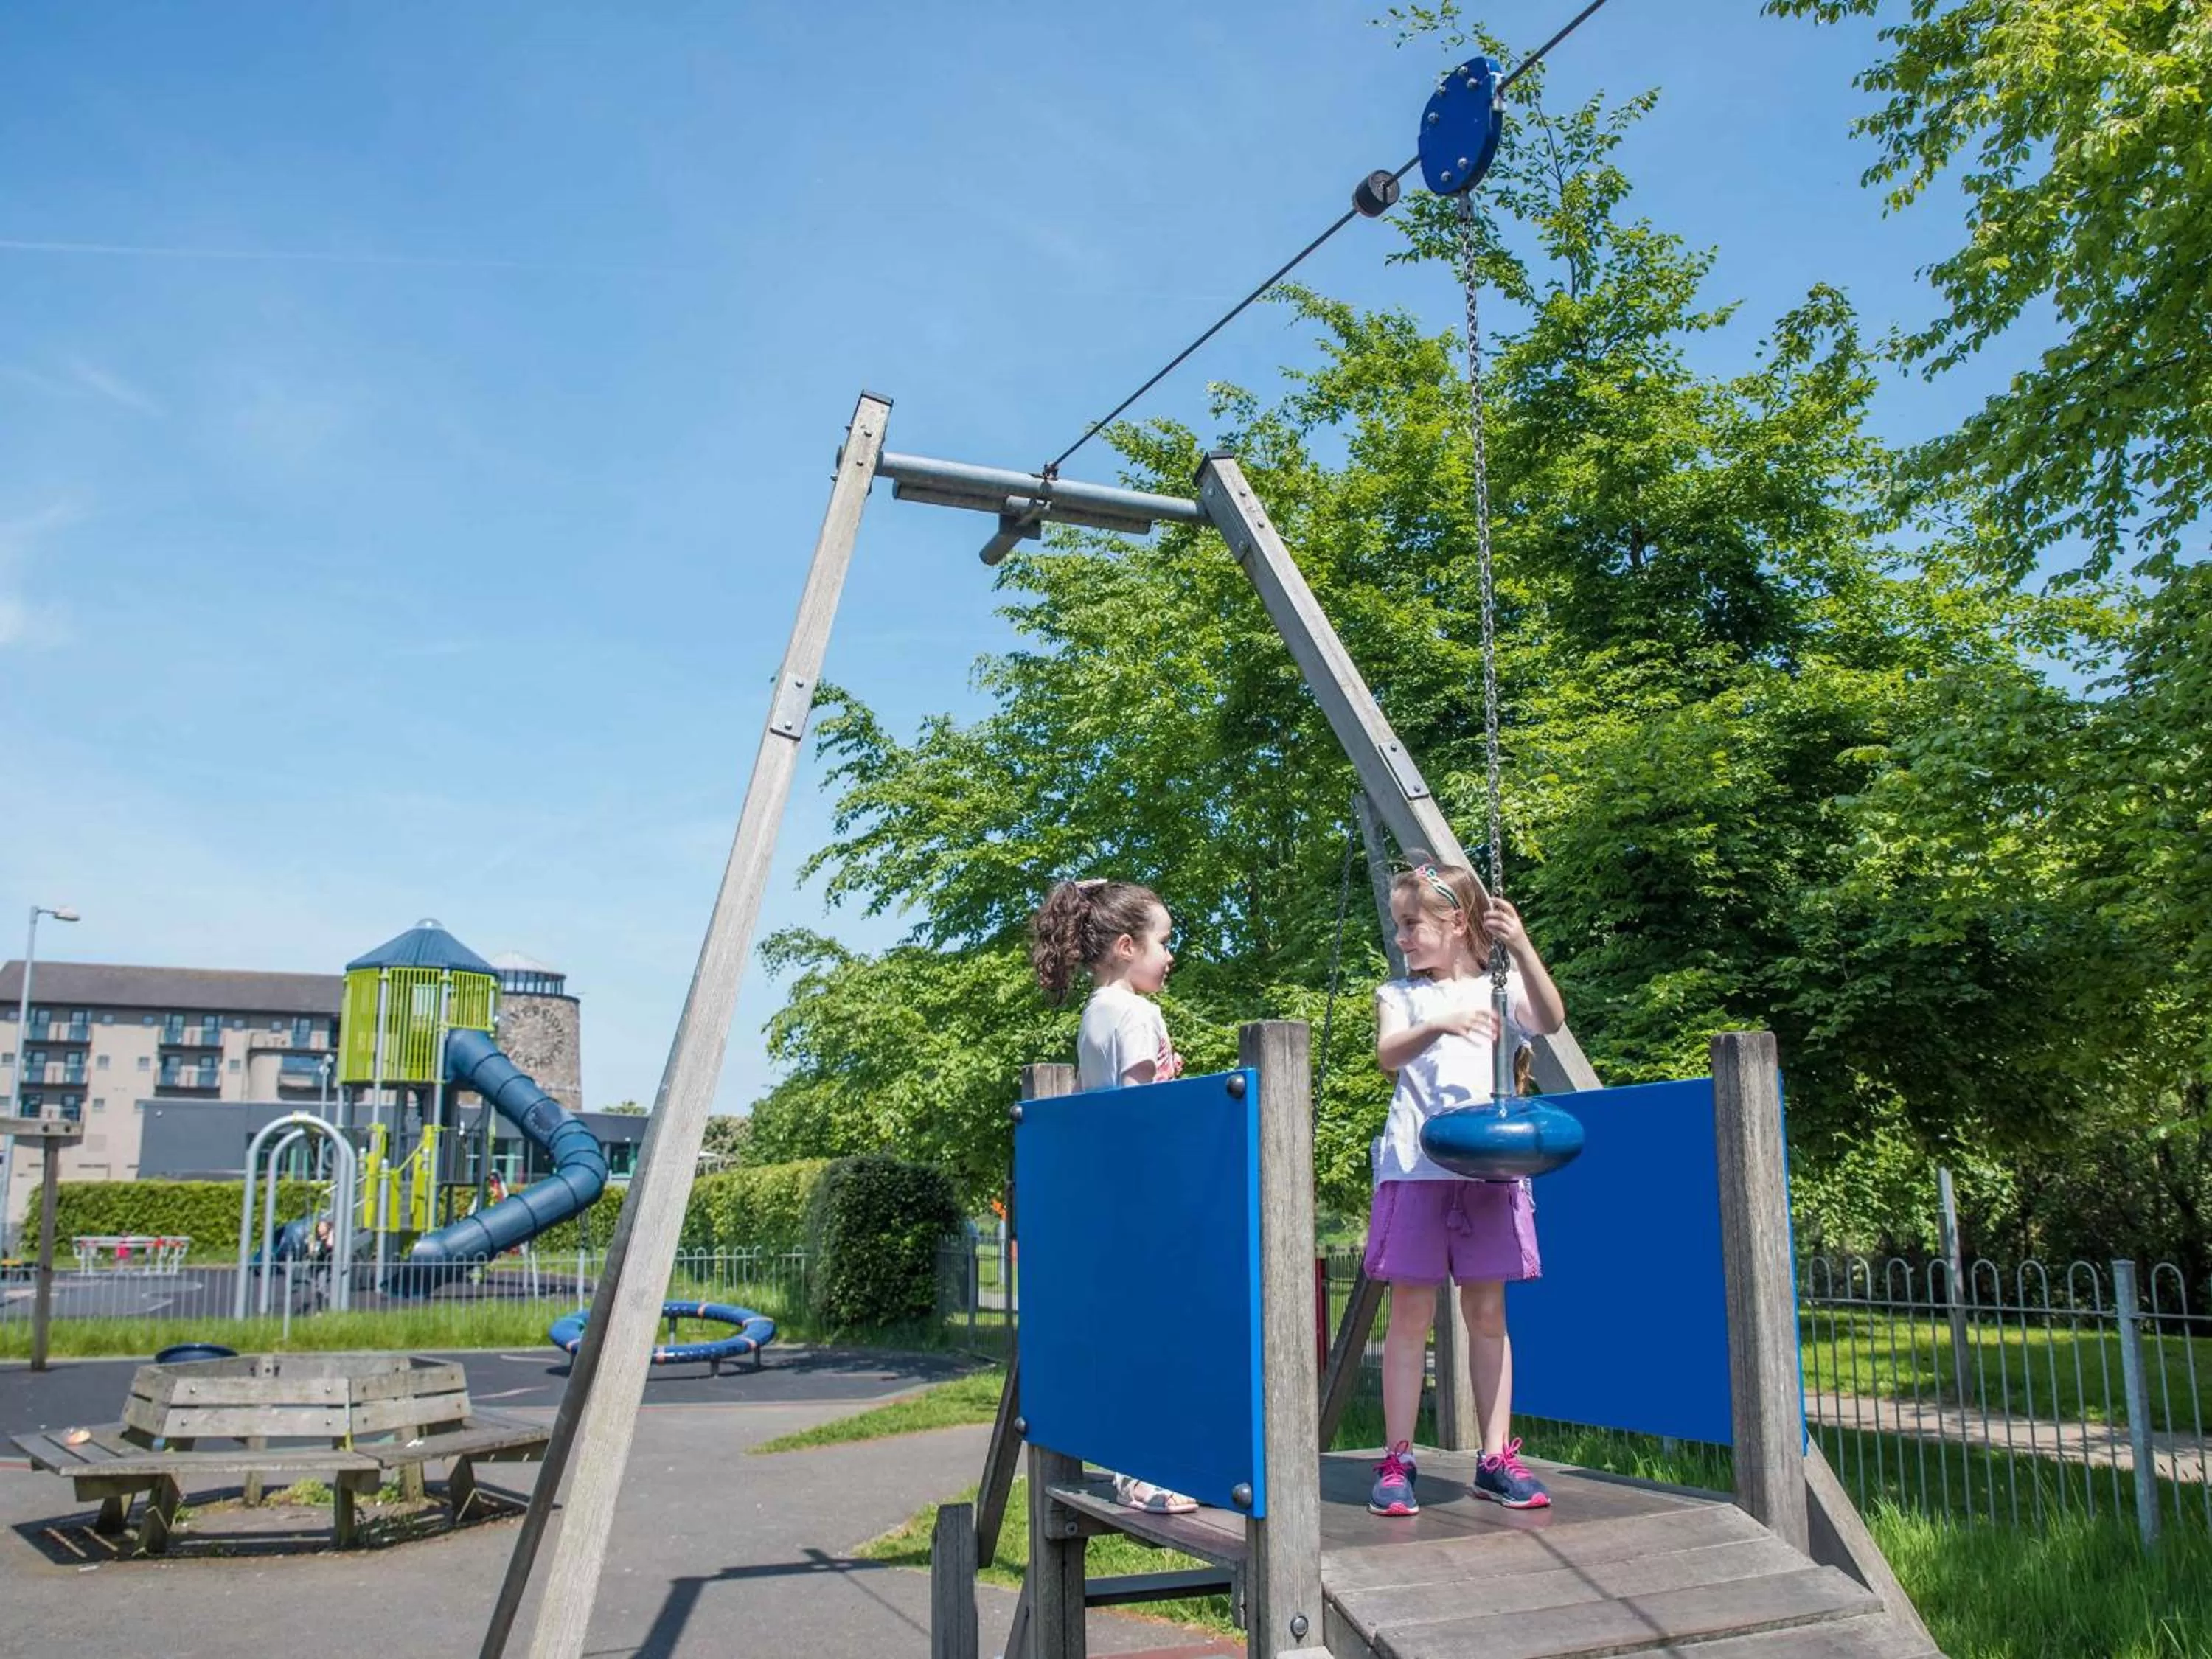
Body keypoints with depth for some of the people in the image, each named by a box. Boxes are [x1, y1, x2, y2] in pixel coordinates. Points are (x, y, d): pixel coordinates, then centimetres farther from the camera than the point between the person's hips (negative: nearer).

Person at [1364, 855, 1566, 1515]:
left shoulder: (1500, 988, 9)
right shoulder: (1400, 995, 9)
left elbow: (1551, 1021, -11)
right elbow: (1388, 1055, -9)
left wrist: (1522, 949, -22)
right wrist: (1439, 1024, -28)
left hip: (1488, 1169, 0)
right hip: (1416, 1169, 0)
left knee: (1487, 1313, 7)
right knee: (1410, 1312, 1)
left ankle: (1496, 1459, 14)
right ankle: (1396, 1460, 7)